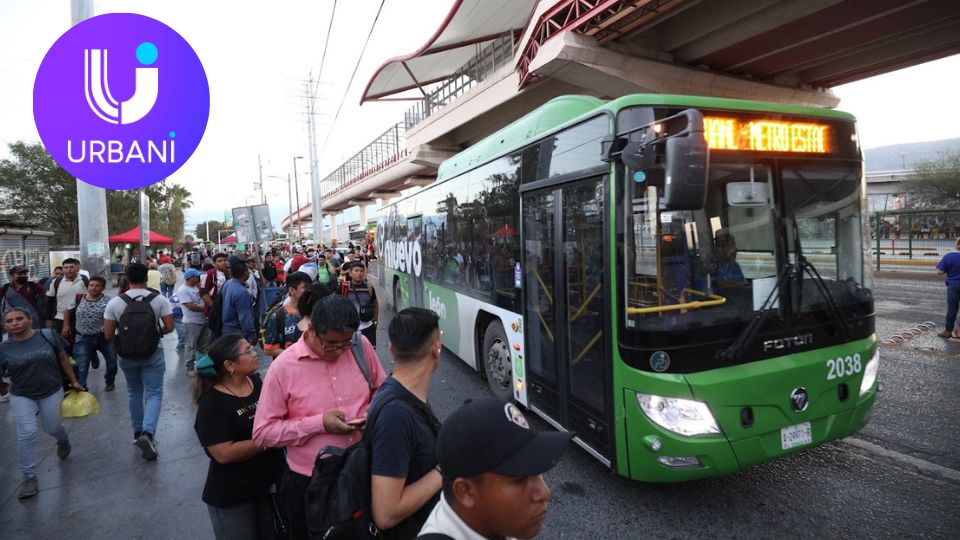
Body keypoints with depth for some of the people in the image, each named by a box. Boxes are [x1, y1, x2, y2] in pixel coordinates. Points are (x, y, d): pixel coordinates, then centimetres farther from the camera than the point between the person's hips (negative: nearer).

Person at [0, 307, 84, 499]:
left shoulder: (48, 336, -8)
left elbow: (63, 359, 1)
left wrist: (74, 381, 4)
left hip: (52, 392, 0)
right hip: (21, 396, 0)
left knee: (52, 428, 11)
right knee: (27, 434, -6)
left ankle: (63, 441, 48)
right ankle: (30, 478, 7)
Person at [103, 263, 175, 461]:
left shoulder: (114, 303, -7)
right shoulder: (159, 299, -10)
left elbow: (108, 334, -5)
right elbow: (169, 327, -10)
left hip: (126, 355, 2)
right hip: (153, 353, -2)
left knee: (134, 392, 21)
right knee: (154, 394, 3)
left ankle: (137, 431, 32)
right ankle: (147, 433, -16)